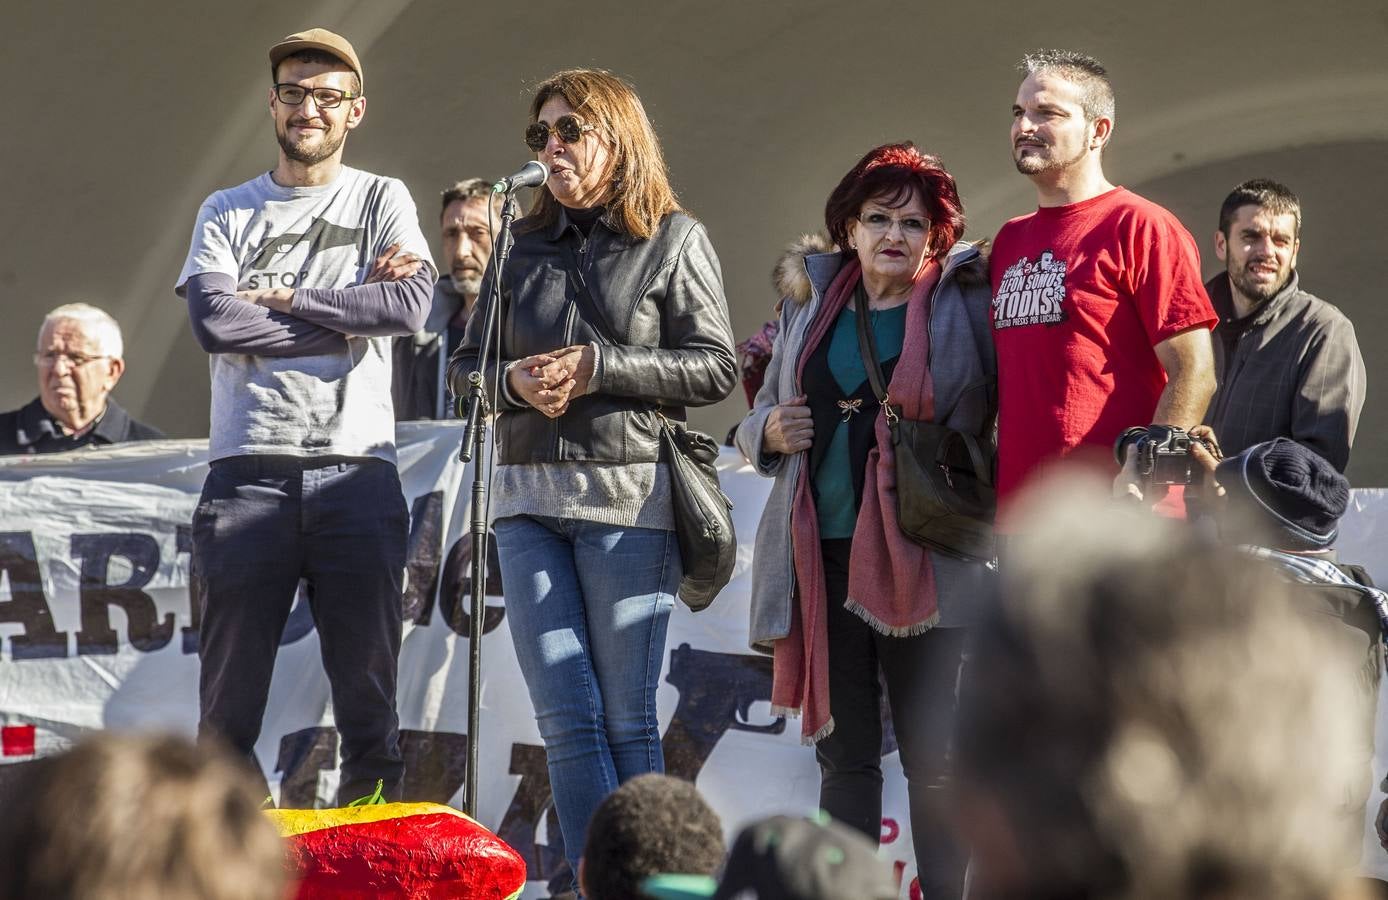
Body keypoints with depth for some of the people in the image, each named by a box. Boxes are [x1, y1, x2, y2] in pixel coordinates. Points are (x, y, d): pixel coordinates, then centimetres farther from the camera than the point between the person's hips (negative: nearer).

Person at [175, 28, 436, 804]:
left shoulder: (382, 200, 11)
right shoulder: (228, 212, 12)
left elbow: (411, 306, -8)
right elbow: (215, 320, -6)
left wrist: (283, 299, -6)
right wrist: (351, 312, -5)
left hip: (357, 470, 0)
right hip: (249, 470, 0)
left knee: (370, 701, 2)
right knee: (229, 705, 1)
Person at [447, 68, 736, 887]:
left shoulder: (675, 240, 2)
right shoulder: (524, 244, 15)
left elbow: (718, 369, -4)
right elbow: (466, 364, 17)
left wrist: (598, 368, -12)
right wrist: (513, 380, -6)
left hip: (629, 497, -4)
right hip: (529, 494, 4)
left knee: (627, 718, 0)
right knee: (565, 715, -1)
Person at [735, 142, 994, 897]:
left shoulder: (963, 305, 0)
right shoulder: (812, 304, 14)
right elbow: (756, 422, 22)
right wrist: (769, 431, 0)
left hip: (921, 563, -4)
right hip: (823, 555, 4)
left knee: (932, 756, -1)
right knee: (844, 750, 10)